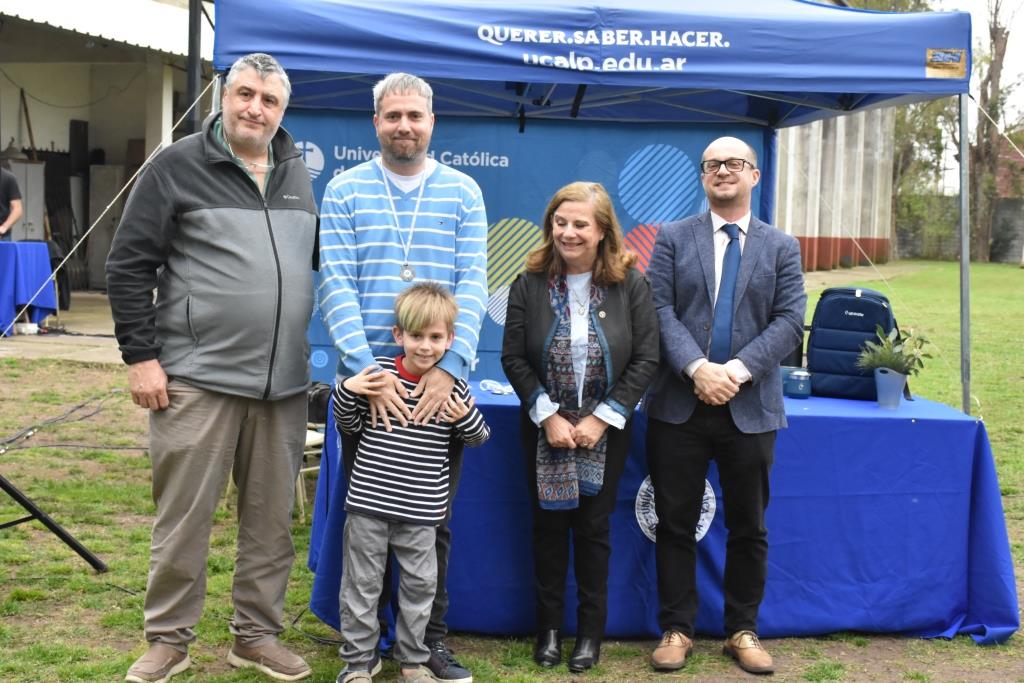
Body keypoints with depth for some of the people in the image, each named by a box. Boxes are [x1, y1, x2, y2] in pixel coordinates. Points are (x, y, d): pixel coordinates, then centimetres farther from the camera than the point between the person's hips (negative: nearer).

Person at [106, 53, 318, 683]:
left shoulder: (300, 175, 12)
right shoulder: (178, 167, -2)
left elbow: (321, 259, 22)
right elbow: (129, 266, -3)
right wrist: (141, 356, -8)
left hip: (285, 385, 4)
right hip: (197, 378, -4)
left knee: (272, 519, 10)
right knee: (184, 518, 2)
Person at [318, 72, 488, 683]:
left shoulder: (463, 192, 5)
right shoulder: (345, 191, 4)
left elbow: (473, 284, -3)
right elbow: (336, 285, -5)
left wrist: (448, 368, -16)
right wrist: (368, 370, -16)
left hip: (440, 381, 0)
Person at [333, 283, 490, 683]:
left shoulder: (455, 386, -2)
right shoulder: (378, 374, -5)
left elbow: (478, 439, 8)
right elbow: (350, 427, 5)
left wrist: (466, 419, -13)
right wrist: (346, 392, -13)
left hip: (420, 508, 1)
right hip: (369, 500, -1)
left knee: (420, 584, 11)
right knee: (362, 582, 8)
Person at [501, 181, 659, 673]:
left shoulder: (630, 285, -7)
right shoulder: (529, 285, -5)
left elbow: (646, 359, -8)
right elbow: (514, 359, -5)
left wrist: (602, 418, -13)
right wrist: (547, 415, -14)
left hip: (606, 429, -1)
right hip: (545, 427, 1)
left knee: (594, 528, 6)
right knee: (549, 525, 7)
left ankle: (591, 631, 19)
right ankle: (549, 627, 20)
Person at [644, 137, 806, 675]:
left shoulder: (782, 247, 8)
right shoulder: (673, 239, 7)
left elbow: (790, 321, -1)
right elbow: (660, 310, -4)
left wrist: (739, 369, -15)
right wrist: (697, 367, -18)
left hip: (750, 408, 1)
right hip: (679, 405, 0)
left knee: (748, 528, 9)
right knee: (675, 524, 5)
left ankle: (743, 631, 23)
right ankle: (676, 629, 17)